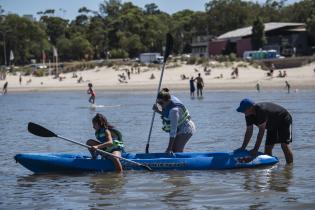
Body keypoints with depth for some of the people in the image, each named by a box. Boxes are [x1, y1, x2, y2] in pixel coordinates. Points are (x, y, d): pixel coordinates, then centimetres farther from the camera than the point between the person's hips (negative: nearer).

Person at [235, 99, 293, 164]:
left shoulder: (261, 111, -39)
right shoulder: (249, 115, -13)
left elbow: (261, 132, -38)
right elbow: (249, 132, -5)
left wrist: (255, 149, -37)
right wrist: (243, 148, -9)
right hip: (272, 125, 9)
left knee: (284, 145, -18)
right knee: (267, 147, 0)